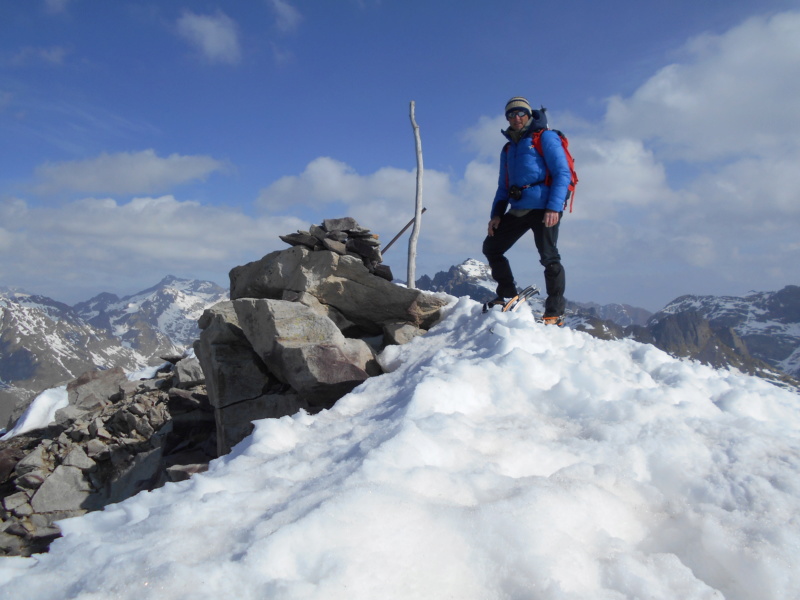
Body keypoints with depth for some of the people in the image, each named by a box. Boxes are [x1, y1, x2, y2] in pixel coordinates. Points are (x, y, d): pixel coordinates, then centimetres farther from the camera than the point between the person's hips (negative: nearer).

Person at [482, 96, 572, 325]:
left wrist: (554, 207, -19)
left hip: (544, 207, -7)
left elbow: (562, 173, -7)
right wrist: (496, 213, 8)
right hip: (518, 209, 7)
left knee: (549, 257, -11)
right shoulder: (508, 149, 22)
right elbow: (503, 186, 24)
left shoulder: (545, 137, 2)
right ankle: (508, 296, 13)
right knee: (491, 247, 4)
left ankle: (555, 312, -3)